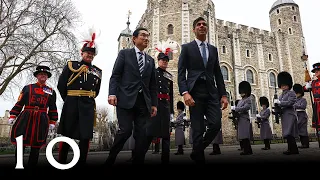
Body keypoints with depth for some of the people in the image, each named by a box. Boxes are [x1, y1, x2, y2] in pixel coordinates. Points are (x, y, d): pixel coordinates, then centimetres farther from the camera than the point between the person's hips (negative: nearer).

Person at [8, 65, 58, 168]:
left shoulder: (51, 92, 12)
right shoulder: (27, 88, 10)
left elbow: (53, 109, 12)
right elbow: (19, 103, 8)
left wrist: (52, 122, 7)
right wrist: (12, 116, -1)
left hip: (42, 120, 1)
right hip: (25, 118, 0)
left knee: (36, 147, 5)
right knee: (20, 145, 1)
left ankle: (31, 167, 16)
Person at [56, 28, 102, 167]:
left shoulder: (98, 71, 13)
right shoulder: (71, 65, 5)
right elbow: (61, 85, 4)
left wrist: (88, 100, 12)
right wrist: (69, 100, 6)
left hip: (88, 106, 2)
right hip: (71, 104, -2)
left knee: (86, 137, 1)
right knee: (66, 135, 6)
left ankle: (81, 163, 12)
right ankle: (61, 162, 20)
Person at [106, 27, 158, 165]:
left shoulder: (150, 60, 21)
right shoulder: (124, 54, 9)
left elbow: (153, 84, 18)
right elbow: (115, 76, 1)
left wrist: (154, 103, 10)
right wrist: (112, 93, -14)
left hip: (143, 101, 4)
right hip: (126, 99, -4)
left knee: (141, 134, 0)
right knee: (125, 130, -12)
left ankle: (138, 161, 10)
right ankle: (110, 159, 9)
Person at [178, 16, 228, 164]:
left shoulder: (213, 49, 20)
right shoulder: (187, 47, 7)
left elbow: (218, 73, 18)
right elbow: (181, 72, -2)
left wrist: (223, 94, 8)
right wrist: (185, 92, -16)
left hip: (212, 92, 4)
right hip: (195, 92, -4)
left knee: (216, 124, -7)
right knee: (198, 129, -3)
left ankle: (197, 151, 17)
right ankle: (199, 156, 14)